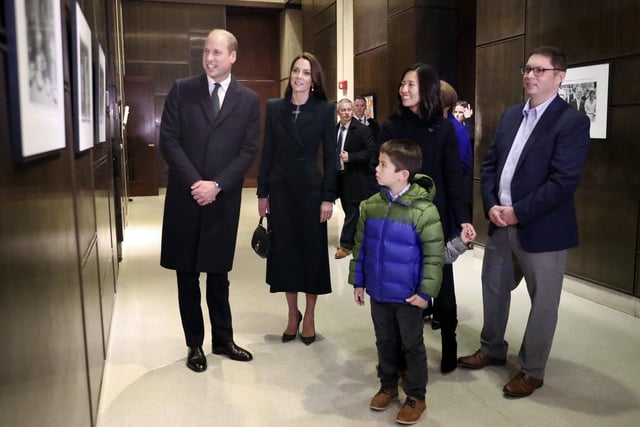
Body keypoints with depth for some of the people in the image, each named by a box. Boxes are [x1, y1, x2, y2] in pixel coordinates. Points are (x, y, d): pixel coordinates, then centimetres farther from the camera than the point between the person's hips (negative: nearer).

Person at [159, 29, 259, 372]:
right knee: (186, 276, 8)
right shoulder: (181, 90, 2)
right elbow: (168, 140, -3)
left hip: (223, 200, 0)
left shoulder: (249, 100, 3)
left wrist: (217, 185, -13)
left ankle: (223, 340, 26)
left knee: (219, 275, 10)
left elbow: (249, 151, -2)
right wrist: (195, 182, -13)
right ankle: (195, 344, 23)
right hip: (185, 197, 1)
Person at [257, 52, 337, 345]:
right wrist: (262, 193, 2)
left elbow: (330, 156, -3)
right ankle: (292, 314, 24)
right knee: (284, 250, 7)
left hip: (311, 188, -2)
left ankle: (309, 317, 22)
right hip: (280, 188, 2)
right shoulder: (274, 108, 4)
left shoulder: (325, 110, -2)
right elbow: (267, 153, 5)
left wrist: (328, 197, -8)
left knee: (312, 250, 5)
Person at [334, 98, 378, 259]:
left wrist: (351, 157, -21)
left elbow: (372, 150, -16)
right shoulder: (335, 129, 8)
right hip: (340, 176, 6)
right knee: (349, 211, 14)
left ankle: (346, 244, 6)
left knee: (352, 212, -2)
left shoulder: (362, 129, -11)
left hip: (355, 178, -6)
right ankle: (353, 239, 27)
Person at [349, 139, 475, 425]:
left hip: (407, 295, -5)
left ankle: (416, 396, 29)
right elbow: (361, 247, 6)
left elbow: (434, 255, -15)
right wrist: (357, 281, 8)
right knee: (385, 341, 20)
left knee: (412, 345, 12)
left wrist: (426, 292, -15)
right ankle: (388, 385, 40)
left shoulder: (423, 210, -19)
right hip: (378, 292, 5)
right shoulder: (370, 206, -3)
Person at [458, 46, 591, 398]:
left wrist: (518, 212, -18)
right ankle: (492, 349, 39)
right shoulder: (511, 115, 10)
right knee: (493, 288, 19)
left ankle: (531, 371, 25)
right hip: (500, 223, 7)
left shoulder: (572, 121, -11)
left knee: (541, 302, 8)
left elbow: (564, 181, -19)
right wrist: (491, 206, -7)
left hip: (541, 228, -7)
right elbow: (490, 164, 9)